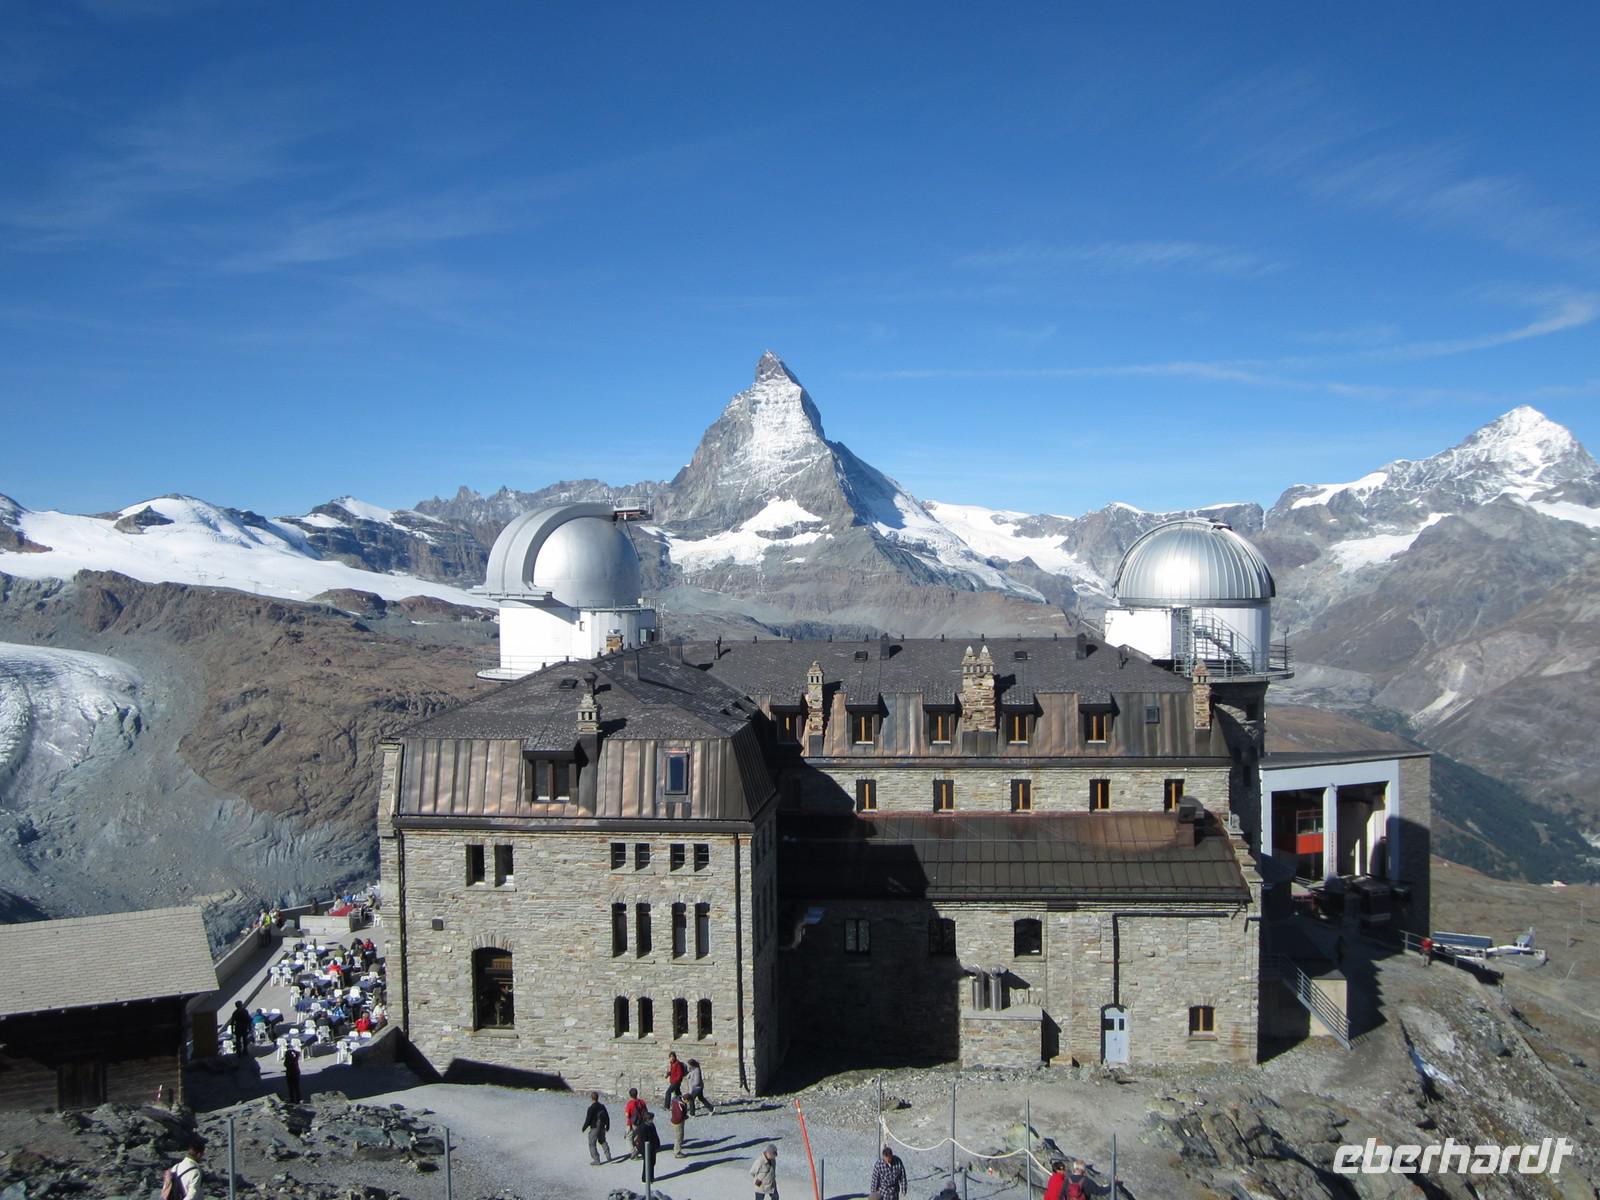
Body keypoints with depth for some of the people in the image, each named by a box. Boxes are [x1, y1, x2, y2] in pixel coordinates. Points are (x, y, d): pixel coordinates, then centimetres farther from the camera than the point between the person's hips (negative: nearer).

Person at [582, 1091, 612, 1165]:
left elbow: (588, 1120, -18)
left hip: (594, 1128, -7)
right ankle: (608, 1156, 27)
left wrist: (583, 1128, -4)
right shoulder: (602, 1106, 2)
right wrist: (607, 1126, 22)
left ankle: (596, 1160, 3)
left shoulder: (591, 1108, -20)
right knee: (602, 1141, 25)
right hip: (602, 1127, 7)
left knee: (592, 1144, 5)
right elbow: (607, 1117, 10)